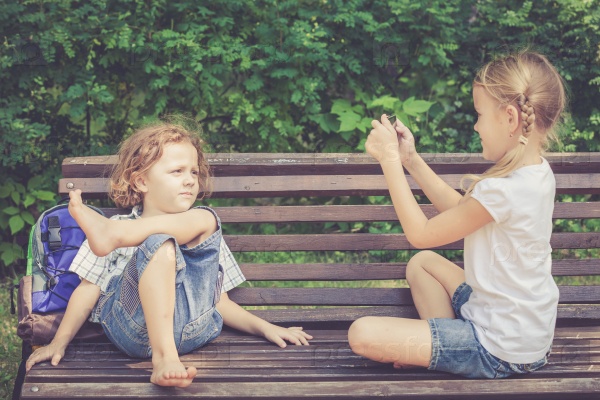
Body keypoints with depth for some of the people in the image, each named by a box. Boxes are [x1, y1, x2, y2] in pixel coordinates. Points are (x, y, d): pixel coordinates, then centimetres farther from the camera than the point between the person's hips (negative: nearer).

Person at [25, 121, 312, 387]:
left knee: (205, 218, -6)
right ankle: (164, 357, -40)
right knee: (160, 245, -30)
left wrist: (265, 327, 11)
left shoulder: (204, 234, 30)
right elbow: (88, 290, 12)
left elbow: (220, 302, 27)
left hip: (192, 327, 2)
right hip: (138, 327, -2)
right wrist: (59, 342, 0)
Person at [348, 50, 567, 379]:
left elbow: (420, 234, -16)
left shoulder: (503, 189, -28)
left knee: (362, 334, -15)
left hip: (499, 351, -10)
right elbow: (462, 211, 13)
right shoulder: (537, 171, 1)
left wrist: (390, 159, -10)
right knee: (422, 263, 27)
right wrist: (410, 160, 9)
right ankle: (447, 350, 9)